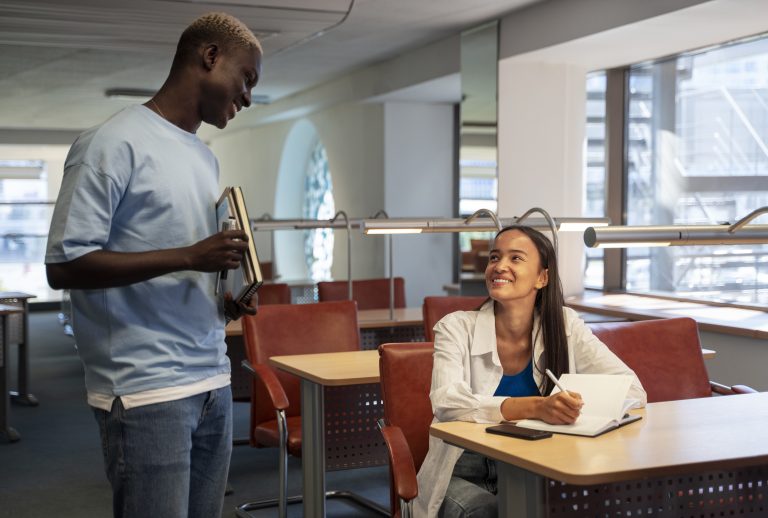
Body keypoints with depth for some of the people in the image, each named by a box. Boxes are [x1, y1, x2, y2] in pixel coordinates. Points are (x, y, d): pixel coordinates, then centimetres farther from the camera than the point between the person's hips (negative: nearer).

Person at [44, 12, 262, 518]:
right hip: (147, 391, -7)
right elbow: (64, 265, -14)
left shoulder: (206, 158, 17)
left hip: (213, 381, 7)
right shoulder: (113, 144, -8)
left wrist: (223, 301, 3)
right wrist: (189, 256, -19)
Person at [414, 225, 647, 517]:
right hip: (468, 477, -2)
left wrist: (573, 406, -26)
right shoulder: (457, 328, -6)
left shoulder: (564, 326, 1)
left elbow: (632, 391, -6)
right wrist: (536, 407, -38)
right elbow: (447, 403, -23)